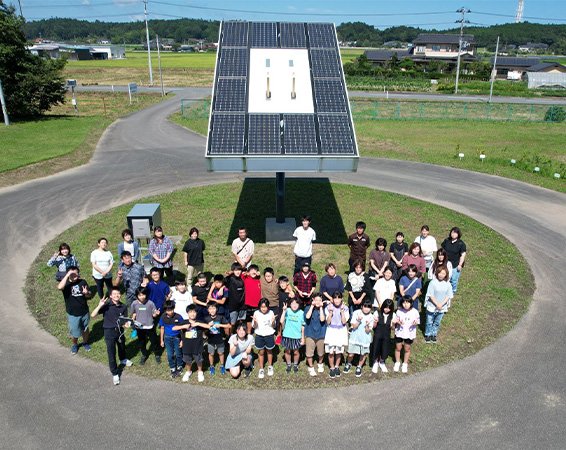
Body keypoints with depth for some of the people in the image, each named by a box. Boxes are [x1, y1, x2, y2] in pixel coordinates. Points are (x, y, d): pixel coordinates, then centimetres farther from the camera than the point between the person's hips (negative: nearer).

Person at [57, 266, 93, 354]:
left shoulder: (82, 282, -9)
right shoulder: (66, 283, -15)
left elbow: (90, 296, -4)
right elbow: (59, 287, -40)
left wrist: (87, 293, -27)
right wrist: (67, 275, -38)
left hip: (84, 312, 2)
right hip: (72, 314, -2)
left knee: (85, 329, 22)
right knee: (74, 332, 15)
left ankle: (85, 342, 49)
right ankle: (75, 344, 45)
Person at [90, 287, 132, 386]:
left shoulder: (123, 307, -6)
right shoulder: (106, 305, -16)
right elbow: (92, 315, -22)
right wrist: (100, 306, -34)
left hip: (119, 330, 4)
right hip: (109, 332, -4)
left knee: (122, 346, 27)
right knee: (111, 353, 2)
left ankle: (123, 359, 59)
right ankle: (115, 374, 18)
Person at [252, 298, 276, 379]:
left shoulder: (271, 313, -12)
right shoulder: (256, 313, -11)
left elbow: (273, 326, -5)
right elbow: (254, 327, -6)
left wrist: (273, 321, -26)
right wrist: (255, 322, -27)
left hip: (269, 335, 0)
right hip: (259, 335, 0)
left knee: (269, 351, 17)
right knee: (261, 352, 12)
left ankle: (270, 367, 37)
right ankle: (261, 369, 26)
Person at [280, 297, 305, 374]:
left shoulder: (301, 313, -9)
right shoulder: (287, 310, -10)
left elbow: (303, 326, -1)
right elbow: (282, 321, -21)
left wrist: (303, 338, 2)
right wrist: (284, 311, -29)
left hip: (297, 336, 0)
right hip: (287, 335, 0)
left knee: (296, 352, 12)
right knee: (287, 351, 15)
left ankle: (295, 365, 38)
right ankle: (289, 365, 37)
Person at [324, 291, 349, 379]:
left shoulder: (345, 308, -4)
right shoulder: (328, 308, -6)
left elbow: (344, 322, -11)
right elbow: (328, 322, -8)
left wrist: (342, 311, -18)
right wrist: (330, 312, -19)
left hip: (341, 331, 1)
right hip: (331, 331, -1)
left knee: (339, 352, 8)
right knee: (331, 352, -1)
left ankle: (336, 367, 29)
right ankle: (332, 368, 18)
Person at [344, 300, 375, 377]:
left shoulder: (371, 317, -7)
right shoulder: (356, 313, -10)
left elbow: (368, 331, -10)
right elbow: (354, 327, -12)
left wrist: (367, 325, -29)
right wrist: (358, 320, -28)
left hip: (365, 339, 1)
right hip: (355, 337, -1)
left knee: (363, 354, 9)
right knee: (351, 354, 3)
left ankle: (359, 367, 37)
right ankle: (348, 364, 35)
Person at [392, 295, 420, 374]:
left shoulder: (415, 312, -14)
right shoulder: (399, 311, -13)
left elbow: (417, 322, -3)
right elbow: (394, 322, -2)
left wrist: (415, 323, -25)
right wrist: (397, 322, -24)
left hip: (409, 334, 0)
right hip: (399, 333, 1)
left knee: (407, 349, 15)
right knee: (398, 348, 14)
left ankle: (405, 364, 36)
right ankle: (397, 362, 37)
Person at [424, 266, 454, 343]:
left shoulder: (448, 284, -7)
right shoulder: (433, 282, -16)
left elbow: (448, 296, -5)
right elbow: (430, 295, -14)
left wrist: (441, 304, -15)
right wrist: (437, 304, -18)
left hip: (442, 308, 2)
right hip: (432, 307, -2)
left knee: (437, 323, 18)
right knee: (429, 322, 12)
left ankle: (434, 335, 37)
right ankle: (427, 335, 31)